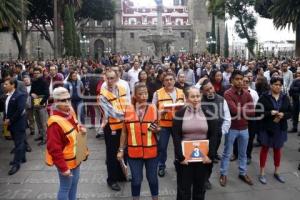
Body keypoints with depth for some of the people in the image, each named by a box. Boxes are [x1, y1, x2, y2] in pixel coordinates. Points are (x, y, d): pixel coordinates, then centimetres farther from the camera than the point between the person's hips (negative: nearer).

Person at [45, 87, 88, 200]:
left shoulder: (70, 112, -2)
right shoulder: (55, 122, -29)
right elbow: (54, 148, -28)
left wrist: (81, 129, -4)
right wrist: (63, 167, -24)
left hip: (75, 158, 9)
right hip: (66, 161, -8)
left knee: (74, 183, 24)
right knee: (65, 188, 8)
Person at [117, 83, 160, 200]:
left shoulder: (153, 109, -4)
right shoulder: (128, 110, -3)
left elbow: (159, 128, 6)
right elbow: (124, 132, 5)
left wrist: (157, 130, -17)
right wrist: (121, 149, 4)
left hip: (151, 151, 0)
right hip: (134, 152, 0)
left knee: (152, 178, 15)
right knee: (136, 179, 11)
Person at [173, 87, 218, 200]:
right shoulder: (179, 114, -3)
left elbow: (213, 135, 0)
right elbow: (176, 137, -7)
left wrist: (211, 155, -8)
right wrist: (180, 156, -13)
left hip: (203, 157, 1)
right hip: (184, 158, -1)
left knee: (200, 188, 16)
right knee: (183, 189, 10)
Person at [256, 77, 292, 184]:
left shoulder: (285, 97, 2)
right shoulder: (264, 97, -10)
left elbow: (290, 112, 6)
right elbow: (258, 112, -11)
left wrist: (283, 115, -15)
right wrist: (270, 113, -24)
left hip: (280, 128, 4)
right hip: (266, 128, -4)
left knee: (277, 149, 15)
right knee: (265, 149, 7)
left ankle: (276, 172, 31)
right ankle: (262, 173, 18)